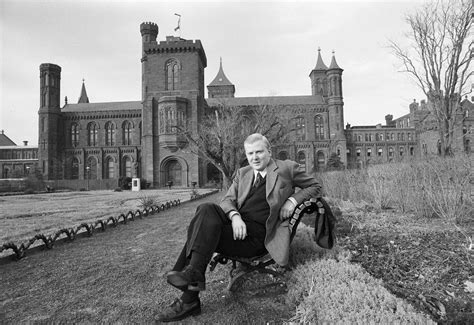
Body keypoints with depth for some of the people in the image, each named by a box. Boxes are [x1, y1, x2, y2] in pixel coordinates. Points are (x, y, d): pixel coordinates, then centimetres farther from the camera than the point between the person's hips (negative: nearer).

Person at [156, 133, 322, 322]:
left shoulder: (287, 168, 8)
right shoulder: (242, 173, 19)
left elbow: (315, 187, 14)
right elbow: (227, 200, 11)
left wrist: (293, 199, -5)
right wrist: (234, 216, -13)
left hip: (257, 235, -5)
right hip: (237, 225, 5)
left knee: (203, 229, -24)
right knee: (207, 209, -25)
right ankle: (193, 274, -27)